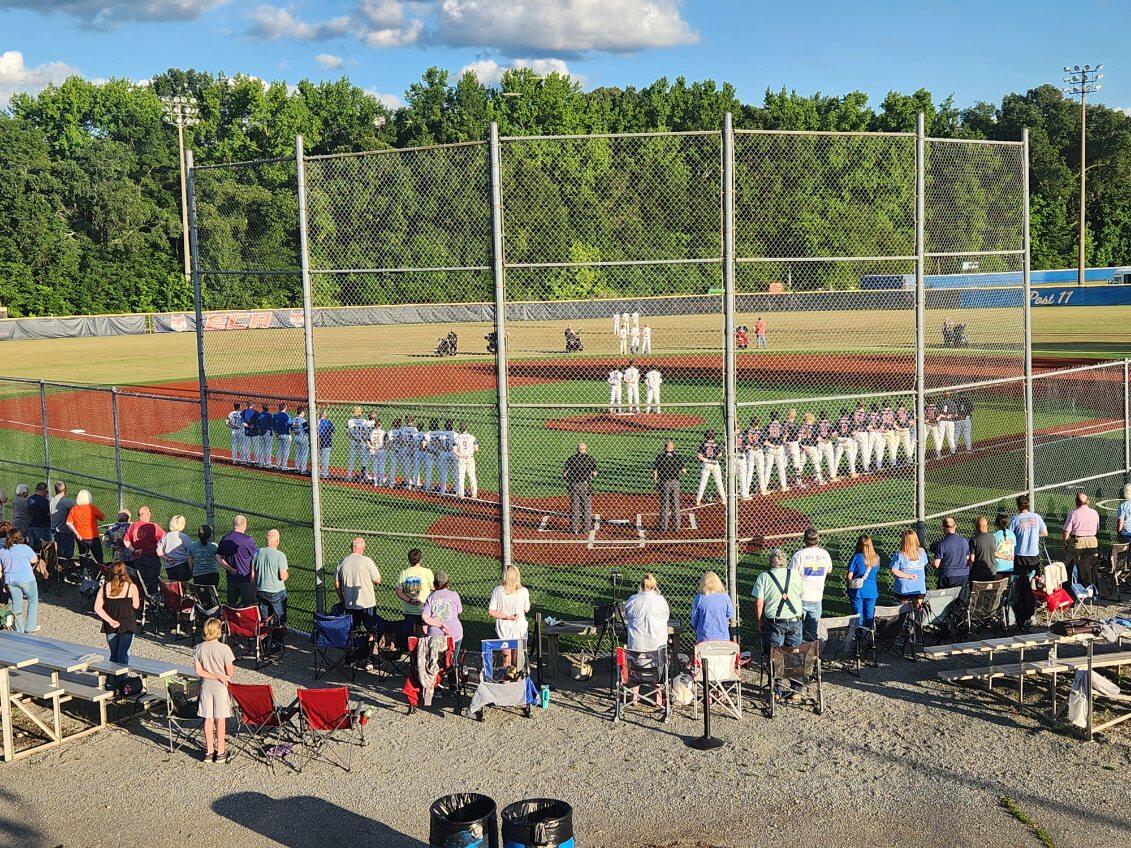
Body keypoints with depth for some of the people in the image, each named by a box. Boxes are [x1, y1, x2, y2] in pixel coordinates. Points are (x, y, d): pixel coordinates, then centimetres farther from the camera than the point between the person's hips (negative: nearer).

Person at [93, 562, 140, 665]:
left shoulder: (105, 587, 0)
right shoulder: (131, 587, -9)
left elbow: (97, 608, -7)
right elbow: (136, 606, -1)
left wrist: (110, 621, -9)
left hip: (110, 625, 3)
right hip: (127, 625, -3)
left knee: (113, 654, 17)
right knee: (123, 655, 0)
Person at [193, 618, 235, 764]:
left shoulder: (198, 649, -4)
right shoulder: (224, 649, -16)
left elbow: (199, 671, -6)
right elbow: (230, 672, -12)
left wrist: (216, 676, -7)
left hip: (205, 687, 3)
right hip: (221, 687, -3)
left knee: (208, 719, 10)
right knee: (220, 720, 5)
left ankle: (209, 751, 17)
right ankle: (220, 752, 12)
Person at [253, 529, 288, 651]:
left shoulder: (258, 552, -1)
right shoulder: (280, 555, -16)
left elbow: (252, 573, 5)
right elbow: (282, 576, -18)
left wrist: (255, 590, 16)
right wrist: (287, 575, 5)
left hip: (261, 591, 5)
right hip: (277, 591, -5)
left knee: (263, 619, 16)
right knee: (279, 619, 8)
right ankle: (276, 644, 9)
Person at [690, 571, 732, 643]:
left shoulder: (699, 598, -8)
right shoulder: (725, 597, -5)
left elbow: (694, 619, 1)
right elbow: (730, 616, 6)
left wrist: (696, 628, 20)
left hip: (704, 637, -1)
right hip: (723, 637, 1)